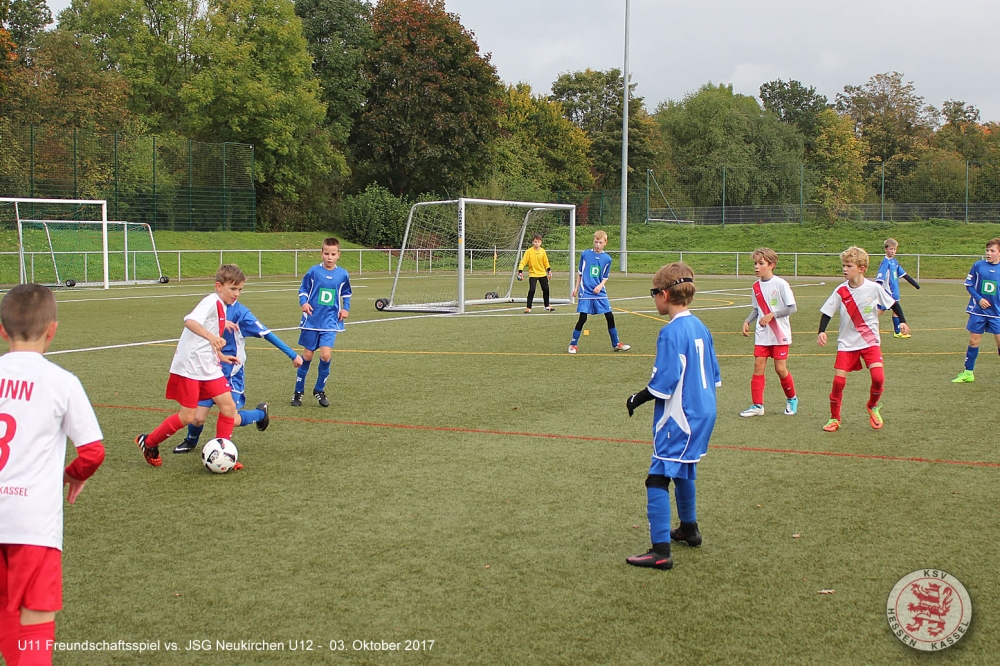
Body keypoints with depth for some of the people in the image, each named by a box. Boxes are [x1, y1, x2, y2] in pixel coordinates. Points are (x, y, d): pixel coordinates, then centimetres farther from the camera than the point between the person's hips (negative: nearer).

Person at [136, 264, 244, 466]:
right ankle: (148, 443, 18)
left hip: (209, 368, 9)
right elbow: (190, 321, -36)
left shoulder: (222, 307, 13)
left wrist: (221, 356, 24)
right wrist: (211, 336, -50)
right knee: (187, 417, -3)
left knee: (229, 406, -3)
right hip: (189, 367, -8)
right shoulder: (211, 302, -15)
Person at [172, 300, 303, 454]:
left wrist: (293, 355, -10)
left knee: (233, 420, -9)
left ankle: (261, 413, 23)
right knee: (198, 418, -2)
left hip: (231, 373, -3)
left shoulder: (240, 311, -10)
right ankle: (191, 441, 32)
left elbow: (266, 333, -10)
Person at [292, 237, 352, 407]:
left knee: (326, 355, -14)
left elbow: (346, 293, 17)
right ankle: (298, 391, 23)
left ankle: (319, 390, 8)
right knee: (307, 356, 7)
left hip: (330, 322, 1)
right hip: (312, 320, -1)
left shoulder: (342, 274, 0)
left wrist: (346, 308, 4)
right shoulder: (313, 271, -6)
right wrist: (303, 303, -15)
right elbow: (303, 290, 3)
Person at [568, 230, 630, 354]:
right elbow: (580, 273, 9)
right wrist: (576, 288, 9)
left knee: (610, 316, 1)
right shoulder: (585, 254, -1)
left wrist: (600, 285, -9)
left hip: (600, 293, 2)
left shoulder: (607, 259, 3)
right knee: (582, 318, -7)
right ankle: (573, 344, 8)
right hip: (586, 293, -2)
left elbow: (605, 277, 10)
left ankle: (616, 344, 16)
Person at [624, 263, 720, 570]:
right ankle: (689, 529, 42)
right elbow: (714, 375, 14)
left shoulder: (671, 332, -19)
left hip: (679, 418, -10)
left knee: (658, 478, -8)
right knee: (683, 471, 26)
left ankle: (661, 551, -10)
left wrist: (638, 398, -7)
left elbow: (663, 383, -22)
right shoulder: (700, 327, 7)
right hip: (703, 412, 10)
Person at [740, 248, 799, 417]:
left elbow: (792, 308, -14)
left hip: (780, 334, -5)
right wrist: (747, 322, 0)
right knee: (758, 366, -1)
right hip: (762, 334, 5)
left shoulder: (780, 284, -13)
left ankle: (792, 399, 24)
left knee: (780, 368, -1)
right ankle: (757, 405, 4)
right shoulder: (757, 286, 4)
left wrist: (772, 315, -22)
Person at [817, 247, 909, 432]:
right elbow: (827, 312, -2)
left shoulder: (874, 288, -9)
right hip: (847, 343, 1)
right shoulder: (840, 291, -7)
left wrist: (902, 321, -2)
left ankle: (873, 407, 14)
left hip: (870, 341, -1)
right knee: (838, 381, -8)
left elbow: (892, 303, 5)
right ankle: (834, 419, 11)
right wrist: (822, 331, -16)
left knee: (878, 377, -16)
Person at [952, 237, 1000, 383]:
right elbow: (969, 284, 3)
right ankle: (968, 373, 17)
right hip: (978, 311, 1)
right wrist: (979, 299, -10)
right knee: (974, 341, 7)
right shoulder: (978, 265, -3)